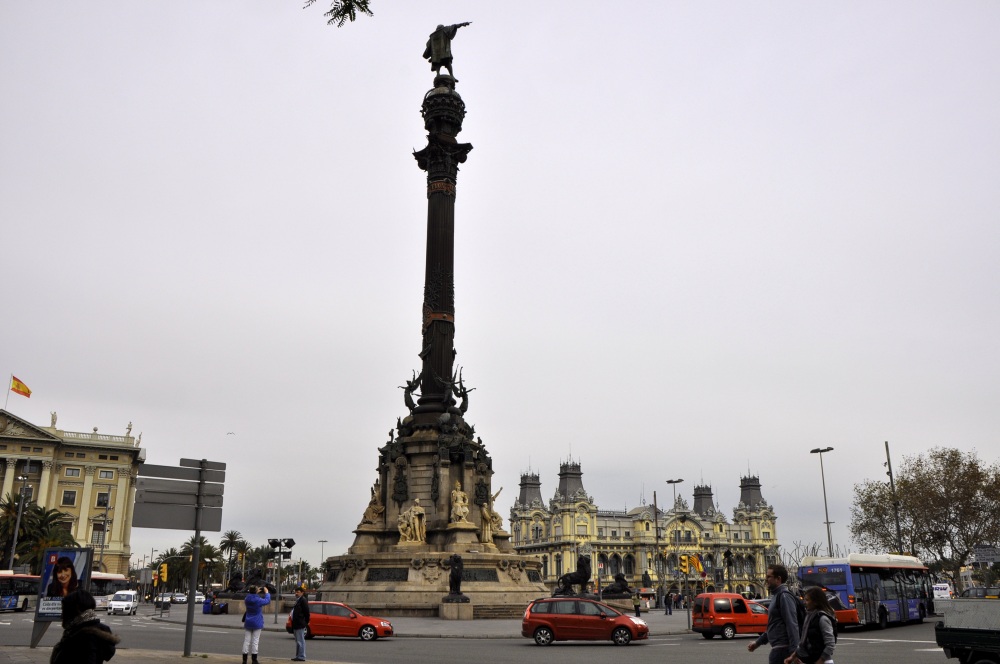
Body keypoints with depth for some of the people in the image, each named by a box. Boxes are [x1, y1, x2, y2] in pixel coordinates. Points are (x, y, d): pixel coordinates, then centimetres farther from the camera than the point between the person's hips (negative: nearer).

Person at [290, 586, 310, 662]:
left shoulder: (303, 600, -12)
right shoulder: (298, 600, 18)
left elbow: (306, 612, -16)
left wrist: (306, 622, -11)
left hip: (300, 624, -11)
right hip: (296, 624, 11)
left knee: (300, 641, -7)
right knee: (298, 641, 16)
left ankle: (301, 656, -4)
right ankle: (298, 656, 23)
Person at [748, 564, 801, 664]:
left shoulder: (784, 596, -13)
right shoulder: (777, 596, 18)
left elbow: (792, 626, -21)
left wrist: (794, 652, -26)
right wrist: (758, 642, 27)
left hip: (782, 649, -10)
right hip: (778, 648, 10)